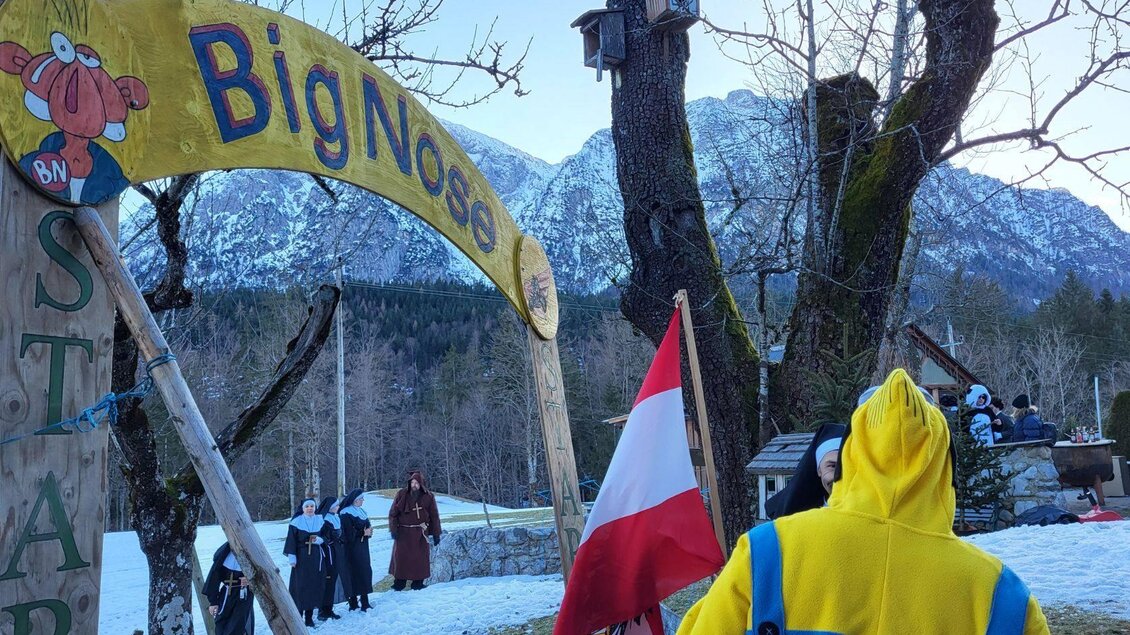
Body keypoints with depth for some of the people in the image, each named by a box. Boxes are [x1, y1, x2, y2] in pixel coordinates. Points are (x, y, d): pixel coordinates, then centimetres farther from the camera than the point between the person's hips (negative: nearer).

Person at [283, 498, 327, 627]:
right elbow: (291, 540, -6)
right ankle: (298, 614, 2)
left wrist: (320, 540, -10)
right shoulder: (296, 522, -6)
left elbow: (325, 536, 12)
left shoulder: (320, 521, 5)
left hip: (316, 557, 3)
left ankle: (309, 615, 11)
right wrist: (292, 557, -10)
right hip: (301, 556, -3)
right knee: (300, 585, -5)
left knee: (314, 584, 3)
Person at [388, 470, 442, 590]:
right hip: (403, 533, 0)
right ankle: (399, 583, 10)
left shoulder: (428, 497, 0)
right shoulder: (401, 495, -2)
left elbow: (434, 516, 5)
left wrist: (436, 534, 4)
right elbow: (393, 513, 0)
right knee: (401, 558, 0)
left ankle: (418, 583, 12)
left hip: (420, 534, 0)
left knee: (419, 558, 2)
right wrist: (393, 529, -10)